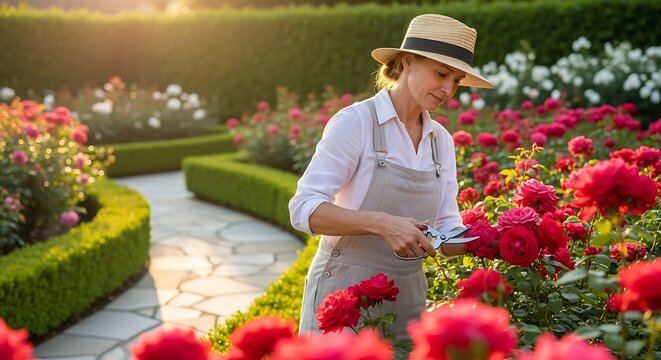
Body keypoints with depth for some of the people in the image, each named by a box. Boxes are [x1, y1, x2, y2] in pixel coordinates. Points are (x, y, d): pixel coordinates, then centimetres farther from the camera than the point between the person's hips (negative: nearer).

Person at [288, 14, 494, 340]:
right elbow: (304, 209, -18)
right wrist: (382, 223, -29)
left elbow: (446, 229, 8)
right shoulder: (356, 121, -11)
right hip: (345, 293, -5)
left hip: (408, 299, 6)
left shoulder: (441, 140, 7)